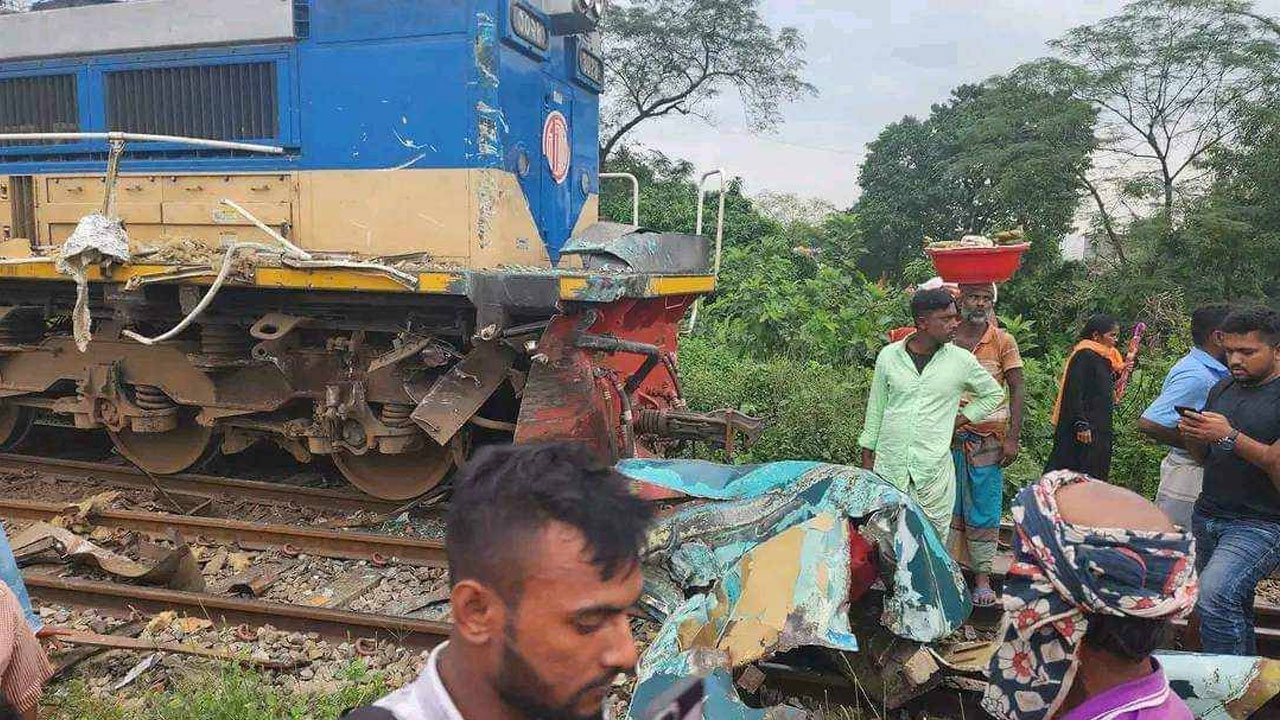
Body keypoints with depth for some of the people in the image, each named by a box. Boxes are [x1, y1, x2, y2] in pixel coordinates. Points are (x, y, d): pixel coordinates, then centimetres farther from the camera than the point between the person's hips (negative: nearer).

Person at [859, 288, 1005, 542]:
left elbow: (994, 394, 17)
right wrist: (867, 458, 10)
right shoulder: (888, 355, 2)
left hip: (934, 470, 0)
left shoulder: (961, 360, 0)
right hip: (888, 467, 1)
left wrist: (958, 420, 5)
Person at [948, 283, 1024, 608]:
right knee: (948, 505, 5)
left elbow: (1016, 390, 0)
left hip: (988, 439, -1)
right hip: (949, 436, 1)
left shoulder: (1003, 341, 1)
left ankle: (982, 576, 11)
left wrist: (1013, 438, -8)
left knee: (984, 508, 3)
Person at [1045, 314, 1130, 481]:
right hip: (1085, 429, -10)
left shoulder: (1103, 358, 16)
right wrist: (1081, 425, -23)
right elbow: (1074, 392, -19)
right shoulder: (1084, 355, -13)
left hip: (1100, 429, 10)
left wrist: (1121, 371, 10)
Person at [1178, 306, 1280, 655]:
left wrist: (1230, 436, -22)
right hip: (1208, 516, 7)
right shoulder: (1222, 390, 13)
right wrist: (1192, 436, -3)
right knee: (1235, 609, 12)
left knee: (1213, 596, -24)